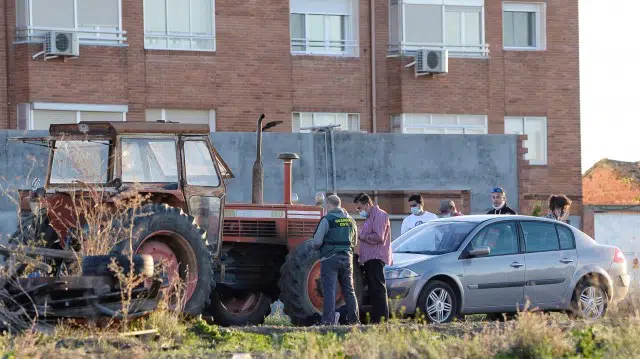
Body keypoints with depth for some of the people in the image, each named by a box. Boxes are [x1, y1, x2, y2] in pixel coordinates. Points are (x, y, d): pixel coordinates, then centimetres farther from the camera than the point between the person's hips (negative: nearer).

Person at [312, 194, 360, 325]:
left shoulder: (327, 219, -10)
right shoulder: (350, 220, 10)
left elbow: (317, 242, -13)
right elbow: (354, 241, 19)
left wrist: (317, 246, 8)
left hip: (330, 257, -5)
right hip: (347, 258, 6)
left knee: (329, 290, -4)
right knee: (349, 290, 13)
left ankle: (328, 320, -8)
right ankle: (353, 319, 15)